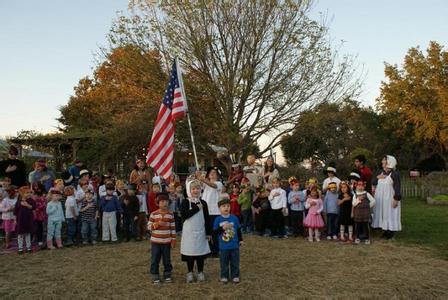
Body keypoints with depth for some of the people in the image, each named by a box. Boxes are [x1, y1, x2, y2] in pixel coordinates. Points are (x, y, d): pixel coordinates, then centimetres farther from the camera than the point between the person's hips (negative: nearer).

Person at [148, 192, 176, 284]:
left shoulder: (170, 214, -1)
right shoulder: (153, 214, -4)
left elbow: (173, 228, 3)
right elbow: (149, 226, -4)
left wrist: (173, 239, 2)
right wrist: (157, 224, -21)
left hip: (167, 241, 1)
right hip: (155, 241, -1)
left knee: (167, 260, 12)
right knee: (155, 260, 6)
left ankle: (167, 275, 27)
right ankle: (155, 276, 20)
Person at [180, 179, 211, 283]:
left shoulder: (203, 203, 4)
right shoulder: (185, 202, -5)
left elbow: (207, 218, 5)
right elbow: (184, 215, -20)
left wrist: (208, 232, 2)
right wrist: (196, 208, -18)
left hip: (201, 232, 2)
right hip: (189, 232, -2)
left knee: (201, 251, 8)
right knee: (190, 252, 4)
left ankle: (200, 272, 21)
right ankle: (190, 273, 19)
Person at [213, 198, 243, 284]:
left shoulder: (234, 218, -1)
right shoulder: (218, 220, -7)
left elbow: (239, 230, 9)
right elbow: (214, 232, -9)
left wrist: (240, 240, 10)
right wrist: (222, 228, -23)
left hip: (234, 246, 2)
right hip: (223, 247, -1)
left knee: (235, 263, 12)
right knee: (224, 263, 10)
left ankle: (235, 276, 26)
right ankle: (224, 276, 26)